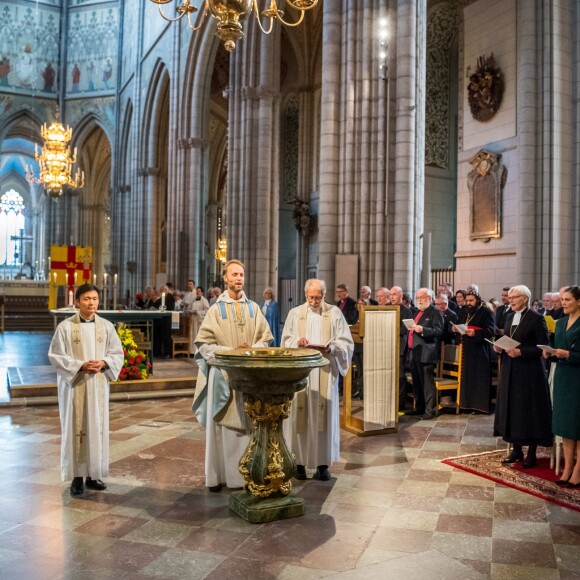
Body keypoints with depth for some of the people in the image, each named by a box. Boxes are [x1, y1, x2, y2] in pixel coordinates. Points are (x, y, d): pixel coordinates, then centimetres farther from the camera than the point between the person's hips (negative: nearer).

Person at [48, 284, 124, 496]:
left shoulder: (106, 326, 3)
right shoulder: (65, 326, -6)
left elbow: (118, 353, 7)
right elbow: (54, 355, -6)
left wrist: (103, 363, -13)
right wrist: (80, 365, -17)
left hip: (98, 385, 3)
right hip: (74, 385, -3)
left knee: (98, 428, 7)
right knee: (75, 428, 2)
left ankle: (93, 475, 19)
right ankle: (77, 477, 12)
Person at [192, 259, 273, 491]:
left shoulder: (253, 308, 8)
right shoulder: (216, 309, -1)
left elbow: (265, 338, 8)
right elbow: (204, 344, -5)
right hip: (224, 374, -2)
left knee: (249, 423, 6)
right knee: (223, 424, 2)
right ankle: (218, 475, 11)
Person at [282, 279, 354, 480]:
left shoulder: (335, 313, 5)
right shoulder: (295, 313, 9)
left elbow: (346, 342, 1)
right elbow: (286, 340, 6)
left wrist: (331, 348, -18)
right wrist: (297, 342, -15)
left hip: (325, 371, -1)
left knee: (324, 415, 0)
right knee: (300, 414, 0)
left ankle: (323, 463, 8)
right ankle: (300, 461, 10)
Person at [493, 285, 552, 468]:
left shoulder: (536, 319, -9)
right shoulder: (510, 317, 12)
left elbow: (543, 347, -12)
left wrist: (521, 352, -21)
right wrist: (499, 348, -2)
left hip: (529, 371, -7)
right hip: (509, 370, 7)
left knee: (529, 410, 1)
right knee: (511, 408, 9)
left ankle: (531, 453, 12)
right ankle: (516, 450, 20)